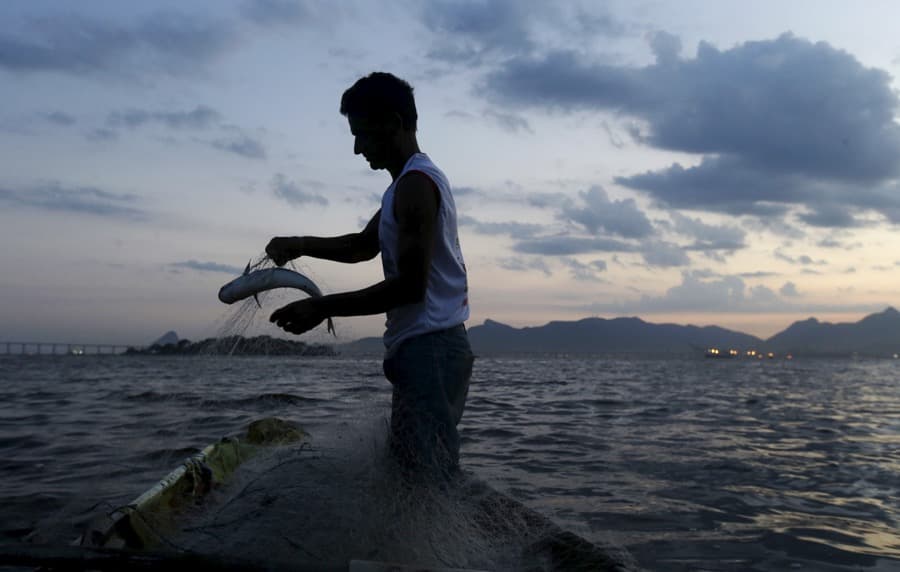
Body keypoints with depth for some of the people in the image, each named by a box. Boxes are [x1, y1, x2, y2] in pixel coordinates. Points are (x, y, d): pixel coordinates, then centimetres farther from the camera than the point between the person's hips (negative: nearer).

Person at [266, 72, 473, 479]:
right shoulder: (416, 181, 21)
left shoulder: (415, 183, -12)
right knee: (421, 475, 13)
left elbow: (411, 285, -20)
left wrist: (322, 307, -15)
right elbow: (364, 246, 29)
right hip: (432, 346, 11)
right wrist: (300, 245, 13)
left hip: (428, 350, -11)